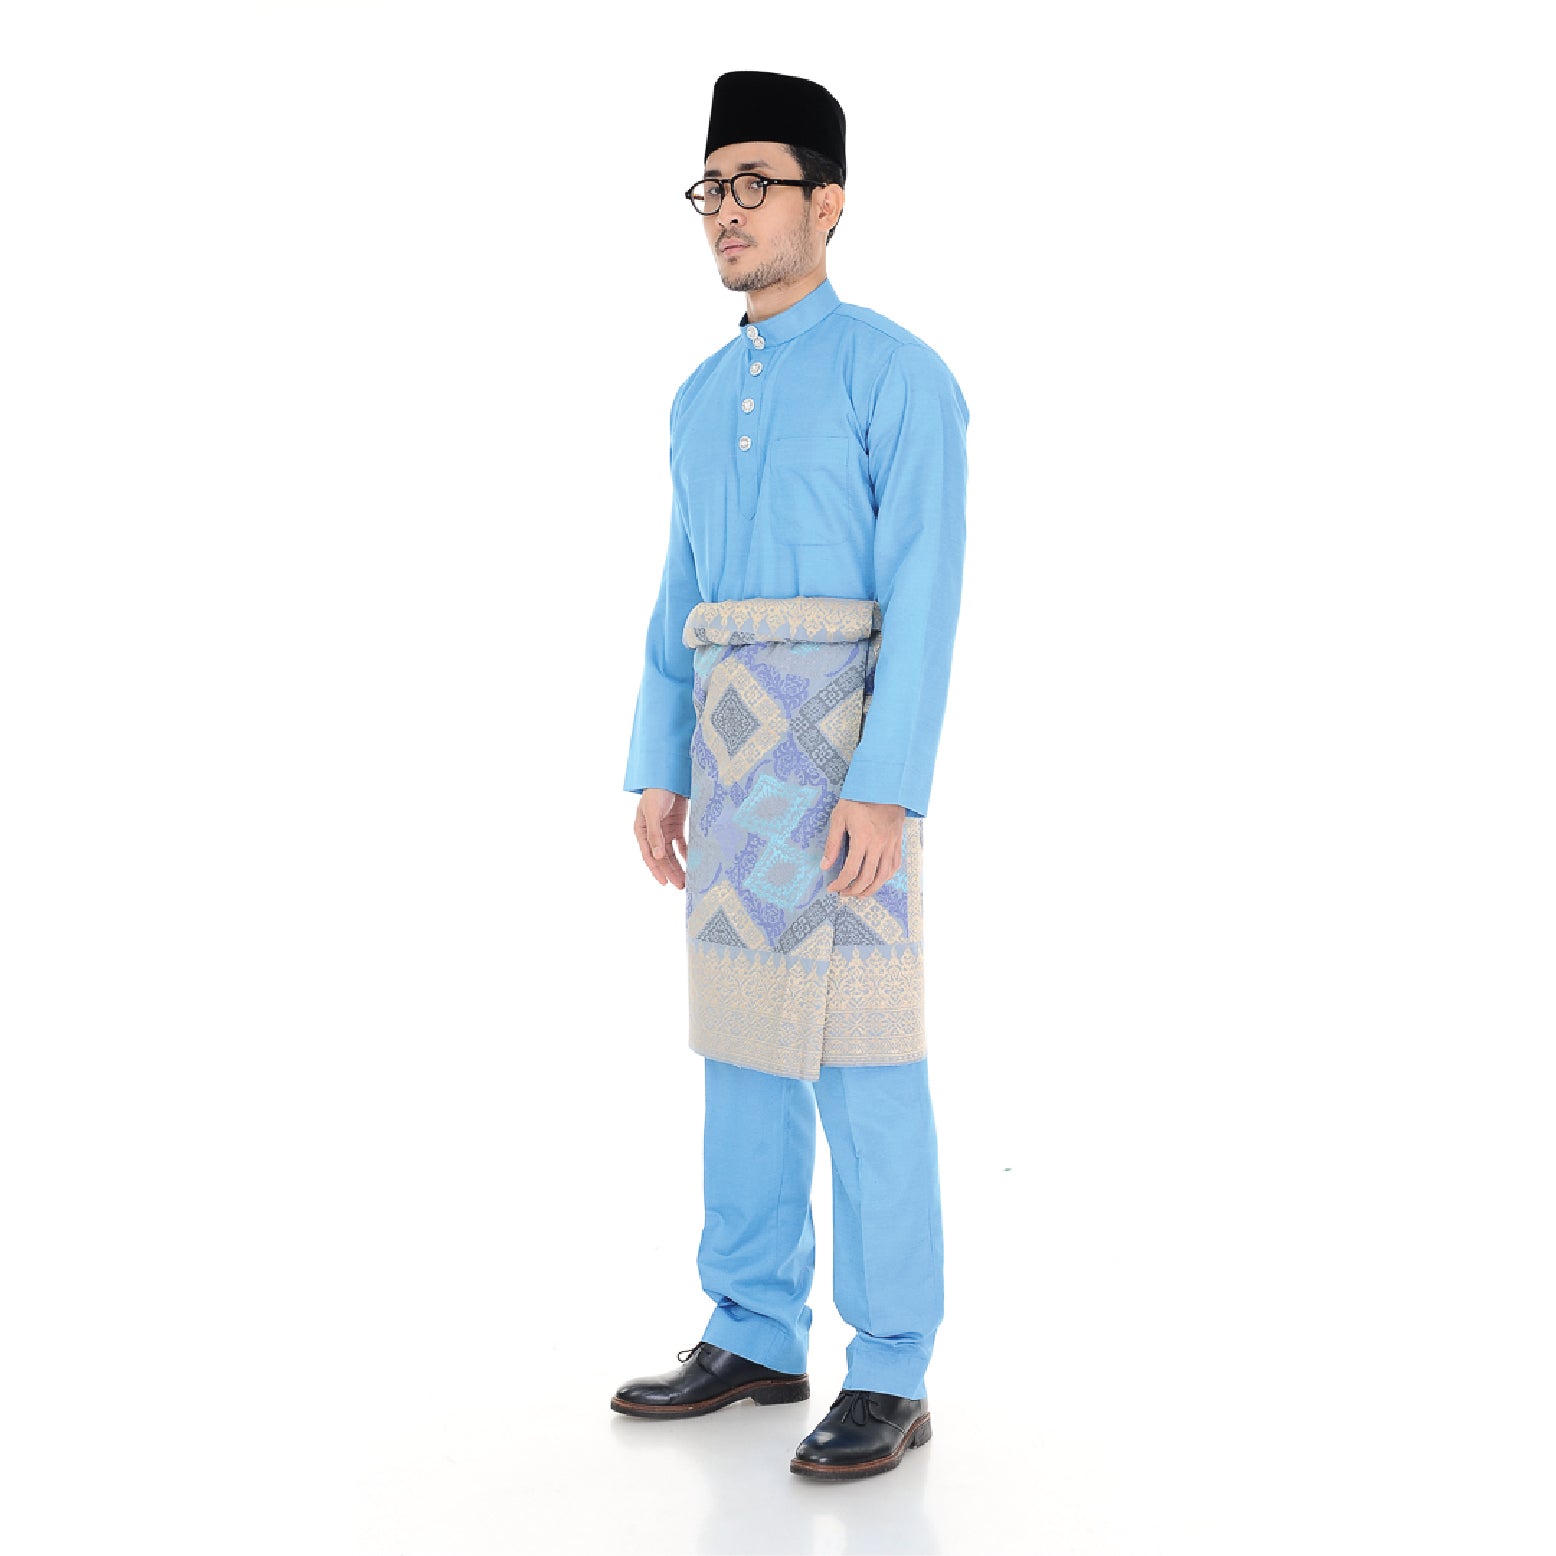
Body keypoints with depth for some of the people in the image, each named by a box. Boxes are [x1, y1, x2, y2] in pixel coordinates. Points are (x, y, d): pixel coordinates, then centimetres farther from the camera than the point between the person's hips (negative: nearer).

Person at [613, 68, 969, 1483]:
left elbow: (924, 595, -14)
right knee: (747, 1040, 8)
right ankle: (756, 1341, 18)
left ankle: (890, 1380, 2)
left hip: (851, 731, -7)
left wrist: (888, 787, -22)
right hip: (734, 738, 8)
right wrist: (660, 771, 11)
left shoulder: (899, 374, -6)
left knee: (862, 1053, -7)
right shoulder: (707, 398, 18)